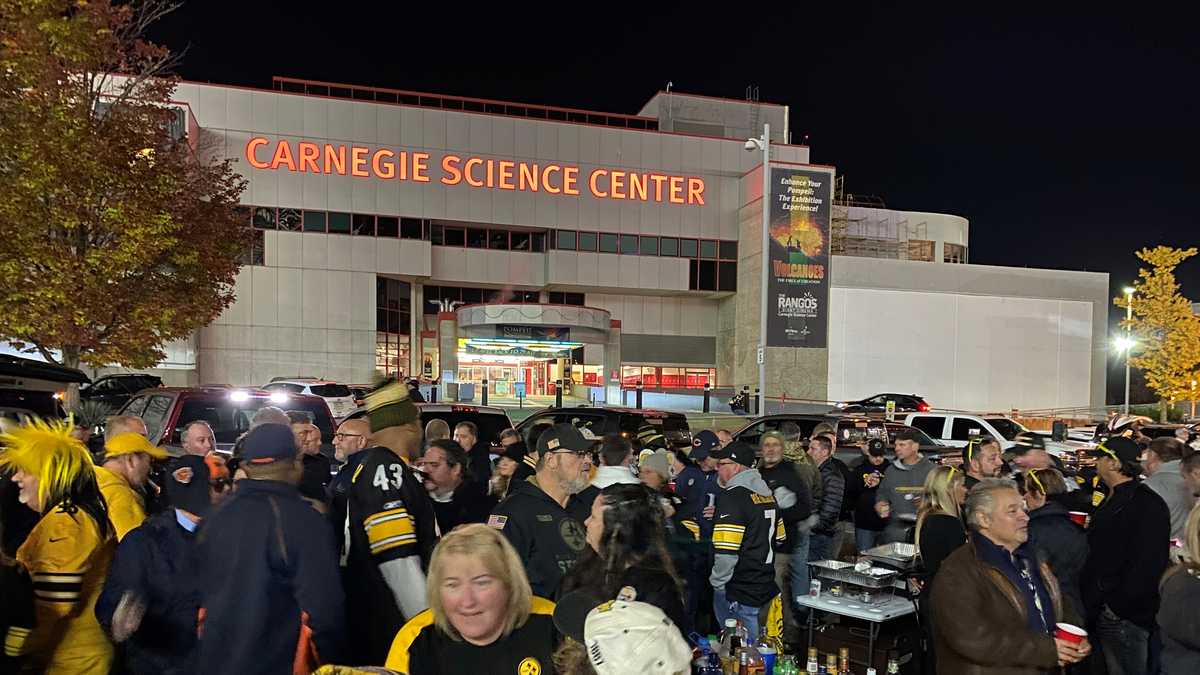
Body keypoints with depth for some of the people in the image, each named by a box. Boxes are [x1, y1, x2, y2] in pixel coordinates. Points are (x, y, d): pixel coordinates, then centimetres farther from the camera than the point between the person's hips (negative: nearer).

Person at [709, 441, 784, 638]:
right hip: (766, 589, 9)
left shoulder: (732, 497, -19)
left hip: (739, 594, -8)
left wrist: (717, 582, -11)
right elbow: (778, 539, 20)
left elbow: (727, 552, -26)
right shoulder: (767, 493, 8)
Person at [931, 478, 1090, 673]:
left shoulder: (1030, 560, 9)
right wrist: (1047, 650, -25)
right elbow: (972, 639, -30)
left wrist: (1076, 643, -6)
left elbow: (1060, 608, 15)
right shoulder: (958, 572, -21)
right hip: (993, 670, -8)